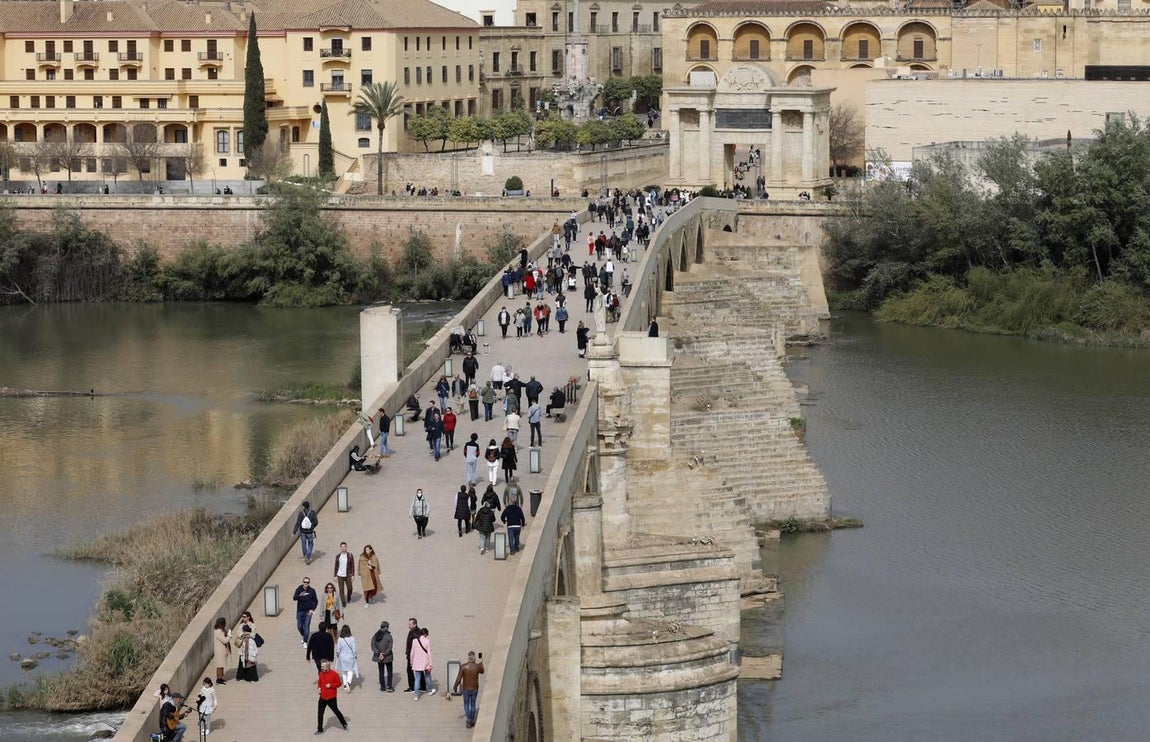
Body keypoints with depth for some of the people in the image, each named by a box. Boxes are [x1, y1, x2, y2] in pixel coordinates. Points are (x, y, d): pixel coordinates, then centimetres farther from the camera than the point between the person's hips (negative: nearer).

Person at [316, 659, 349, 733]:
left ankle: (344, 724, 31)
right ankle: (320, 729, 8)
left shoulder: (334, 674, -12)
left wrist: (330, 685, -19)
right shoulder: (321, 674, 4)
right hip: (322, 697, 4)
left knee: (336, 711, 10)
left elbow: (339, 683, -7)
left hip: (331, 697, -4)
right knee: (320, 713, 0)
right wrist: (319, 688, -2)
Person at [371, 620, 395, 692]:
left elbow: (373, 646, -4)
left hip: (379, 657, 4)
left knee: (381, 672, 12)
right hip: (388, 657, -4)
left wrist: (378, 653, -11)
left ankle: (383, 687, 12)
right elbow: (390, 647, -17)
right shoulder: (388, 636, -13)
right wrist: (384, 654, -14)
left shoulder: (376, 636, 0)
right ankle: (389, 686, 4)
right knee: (389, 671, 10)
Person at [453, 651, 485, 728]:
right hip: (475, 689, 1)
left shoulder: (463, 667, -17)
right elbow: (482, 671, 13)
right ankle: (471, 721, 24)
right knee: (472, 705, 17)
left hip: (466, 689, -1)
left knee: (466, 704, 16)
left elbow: (458, 679, -14)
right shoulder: (477, 666, -12)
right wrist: (481, 662, 30)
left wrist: (455, 688, 1)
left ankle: (468, 718, -4)